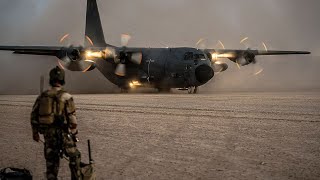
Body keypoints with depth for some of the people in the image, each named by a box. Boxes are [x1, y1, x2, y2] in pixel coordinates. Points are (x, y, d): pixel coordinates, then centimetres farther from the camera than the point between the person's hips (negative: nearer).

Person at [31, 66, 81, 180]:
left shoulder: (42, 96, 4)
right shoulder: (66, 97, -11)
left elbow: (34, 115, 8)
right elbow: (71, 117, -12)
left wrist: (35, 132, 19)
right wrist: (74, 134, -2)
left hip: (47, 133, 4)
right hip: (62, 132, -4)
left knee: (51, 160, 13)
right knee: (74, 157, 15)